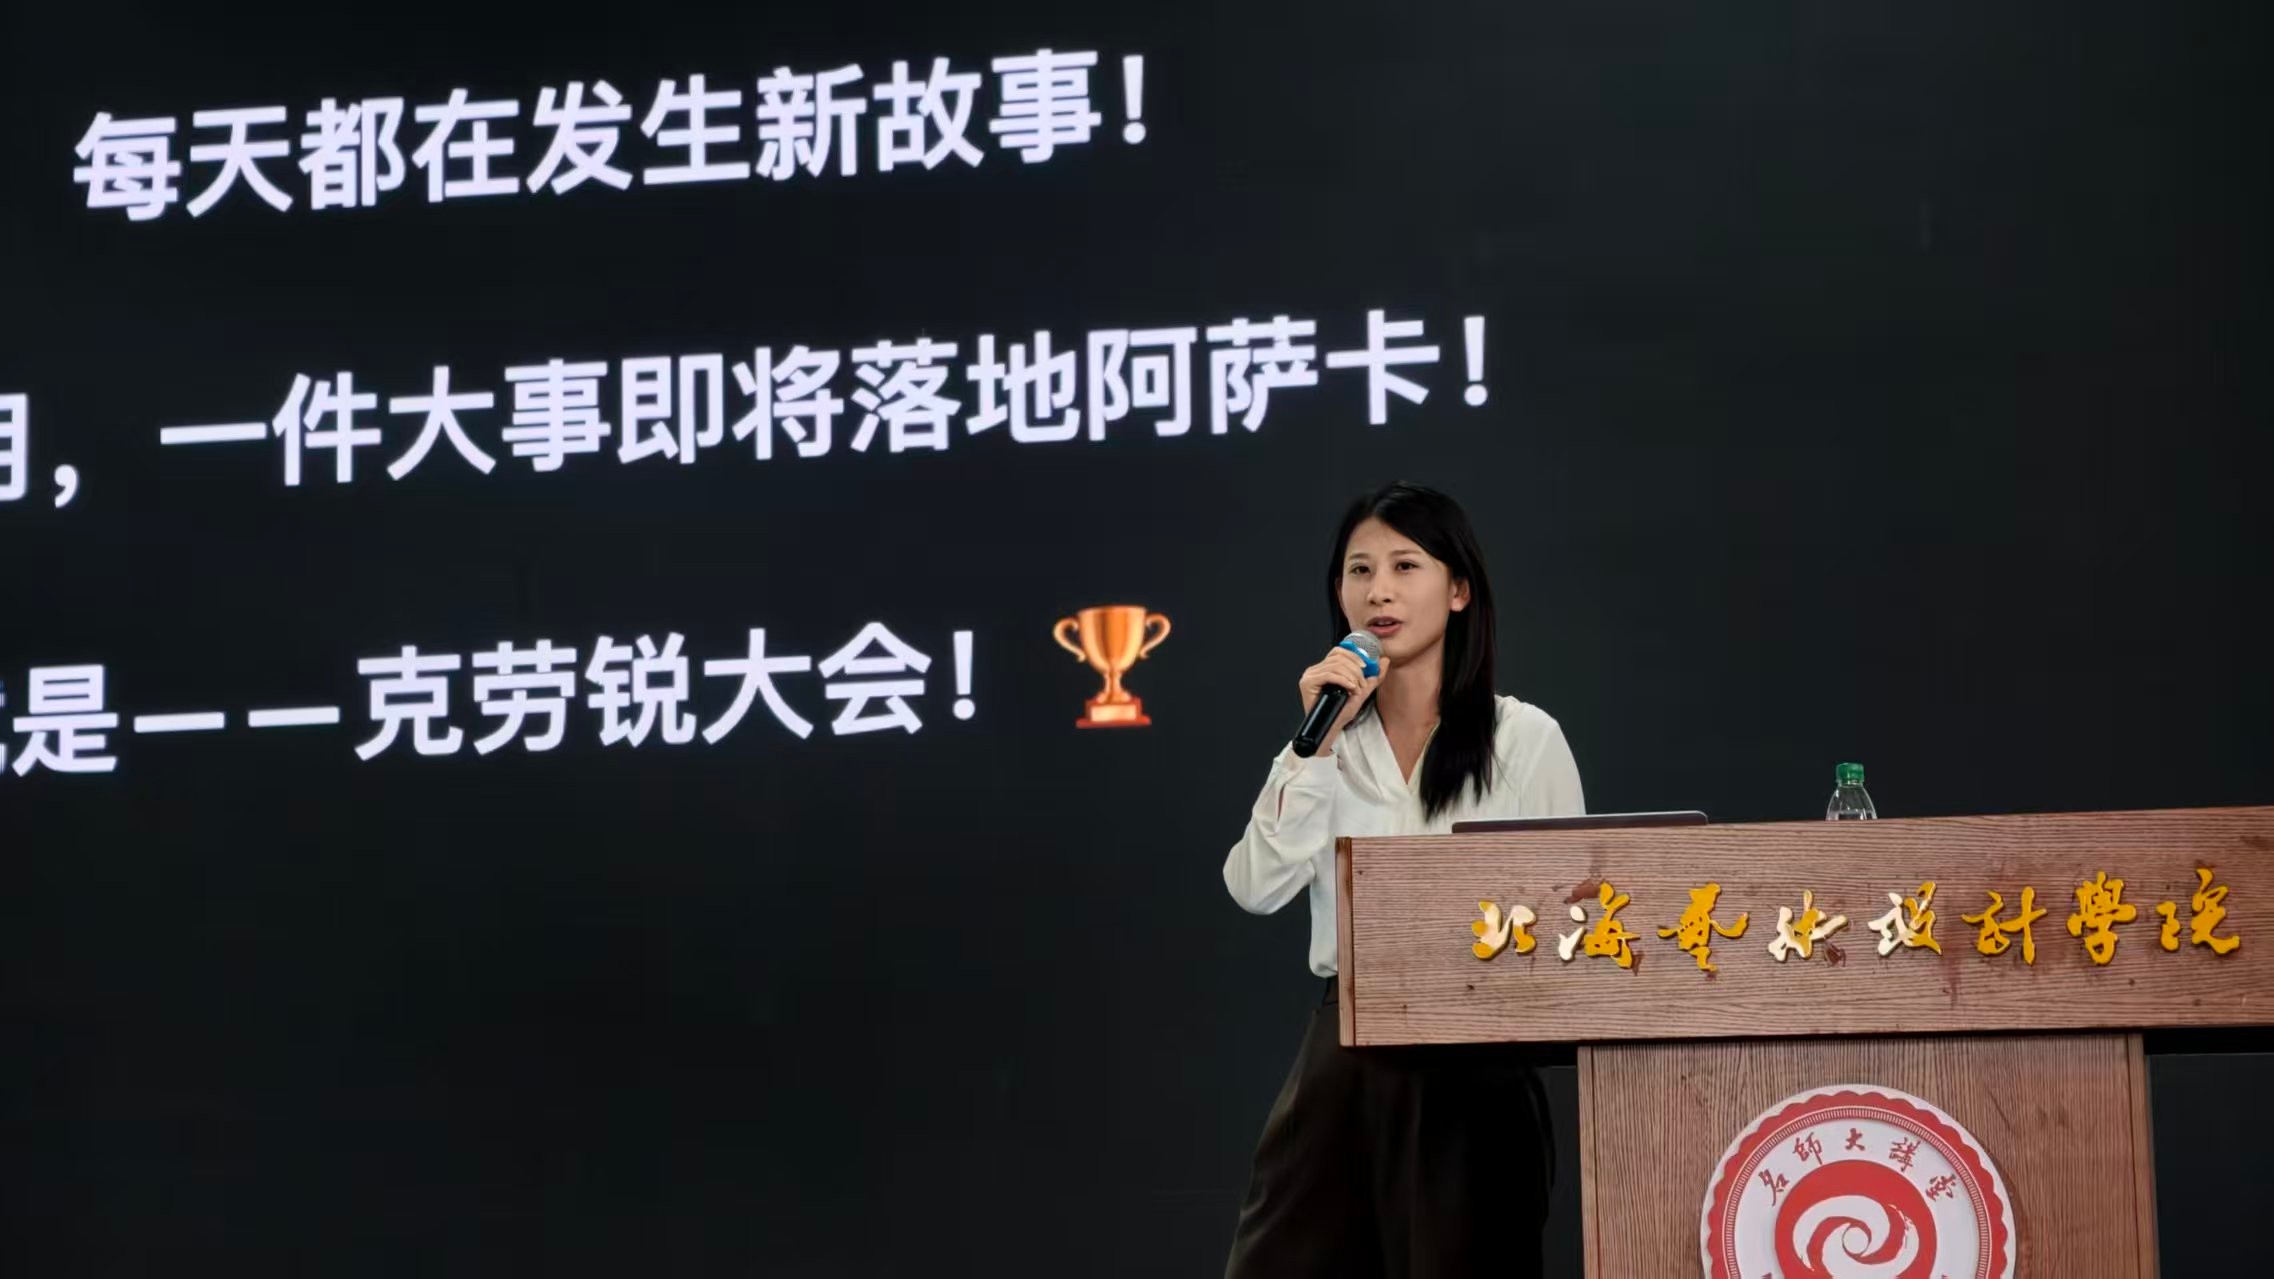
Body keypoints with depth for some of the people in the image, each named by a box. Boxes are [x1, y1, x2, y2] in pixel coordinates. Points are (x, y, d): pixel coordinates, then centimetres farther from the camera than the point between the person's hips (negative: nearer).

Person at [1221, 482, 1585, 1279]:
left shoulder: (1526, 737, 0)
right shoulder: (1330, 740, 9)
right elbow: (1256, 889, -4)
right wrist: (1317, 744, -9)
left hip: (1471, 1063, -3)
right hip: (1342, 1059, 3)